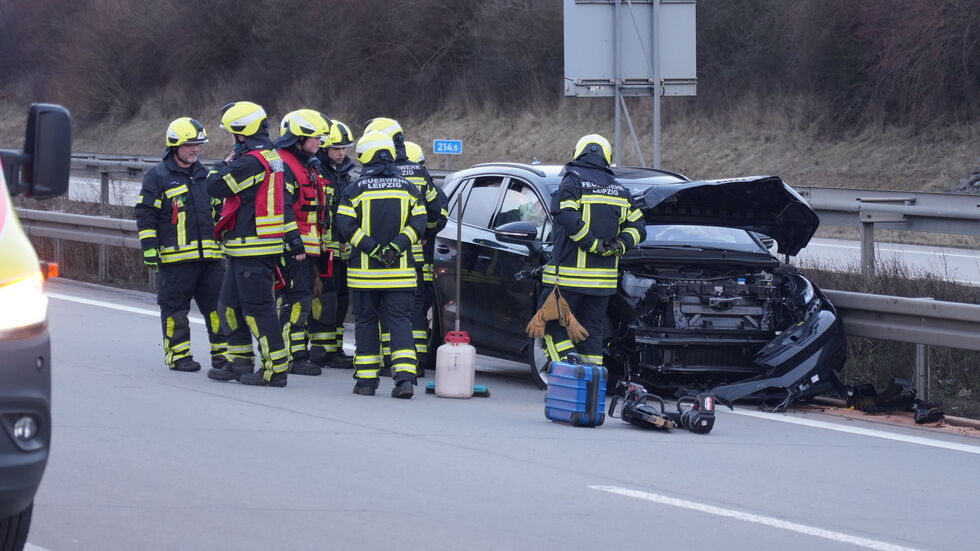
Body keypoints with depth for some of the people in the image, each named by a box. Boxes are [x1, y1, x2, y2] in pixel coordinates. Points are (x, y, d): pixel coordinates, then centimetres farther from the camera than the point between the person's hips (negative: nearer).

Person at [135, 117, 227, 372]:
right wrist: (149, 248, -9)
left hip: (209, 254, 5)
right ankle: (178, 355, 6)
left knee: (218, 305, 4)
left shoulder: (205, 176, 17)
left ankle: (222, 353, 12)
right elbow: (145, 214, -3)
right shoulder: (158, 177, -1)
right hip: (175, 256, -5)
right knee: (175, 308, -1)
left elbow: (218, 211, 27)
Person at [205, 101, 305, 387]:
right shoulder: (274, 159, 15)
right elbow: (285, 203, 17)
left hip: (252, 248, -10)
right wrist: (295, 241, 19)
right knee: (231, 302, 18)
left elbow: (216, 187, -15)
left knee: (258, 308, -7)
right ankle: (240, 363, 23)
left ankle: (276, 369, -5)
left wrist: (224, 164, 4)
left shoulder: (250, 162, -17)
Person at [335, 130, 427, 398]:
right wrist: (394, 248, -8)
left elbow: (346, 225, -11)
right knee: (400, 321, 1)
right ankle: (405, 377, -14)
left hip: (365, 271, -1)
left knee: (366, 322, 9)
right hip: (400, 270, 1)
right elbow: (418, 223, -3)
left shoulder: (355, 189, -3)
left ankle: (366, 378, 11)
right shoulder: (408, 188, 5)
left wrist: (372, 249, -11)